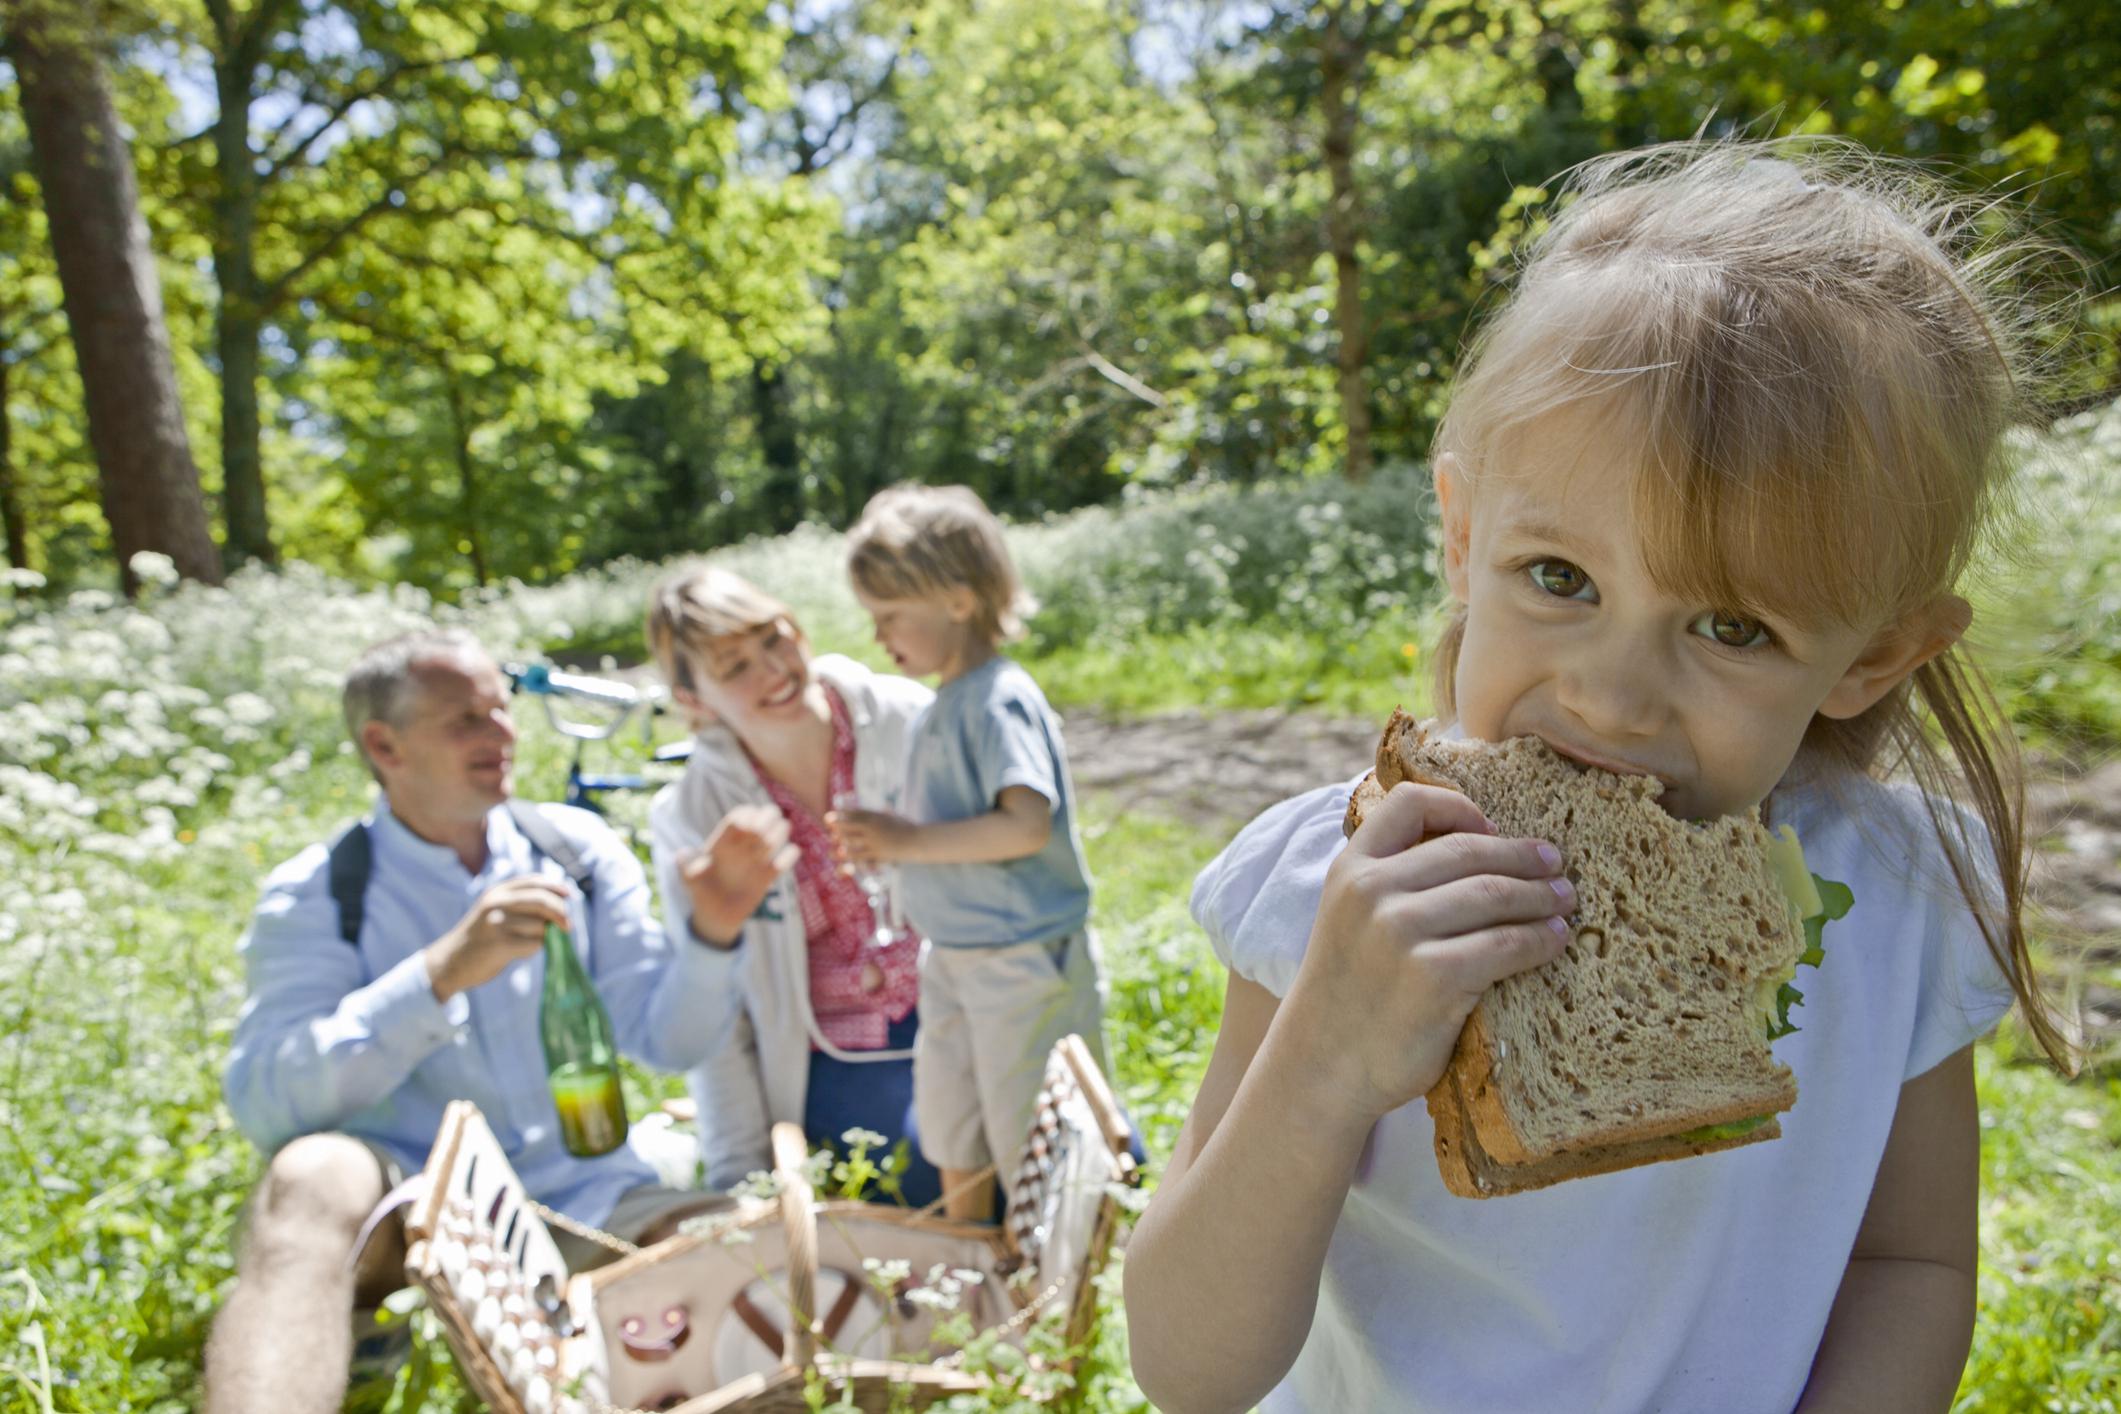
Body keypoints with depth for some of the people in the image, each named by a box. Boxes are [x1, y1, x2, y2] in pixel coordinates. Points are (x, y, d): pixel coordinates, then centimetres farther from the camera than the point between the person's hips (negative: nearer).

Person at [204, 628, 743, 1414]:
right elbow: (262, 1103, -15)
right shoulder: (315, 897, -1)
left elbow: (663, 1041, 3)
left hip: (577, 1200, 2)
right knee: (316, 1173, -35)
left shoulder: (576, 850, 6)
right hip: (403, 1219, -1)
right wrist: (442, 970, -26)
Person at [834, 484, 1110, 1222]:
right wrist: (886, 840, 4)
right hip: (954, 957, 9)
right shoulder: (941, 708, 8)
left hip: (1023, 960, -9)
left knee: (1029, 1142, 6)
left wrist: (912, 842, -25)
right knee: (952, 1133, 21)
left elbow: (1028, 824, -30)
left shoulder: (1000, 701, -20)